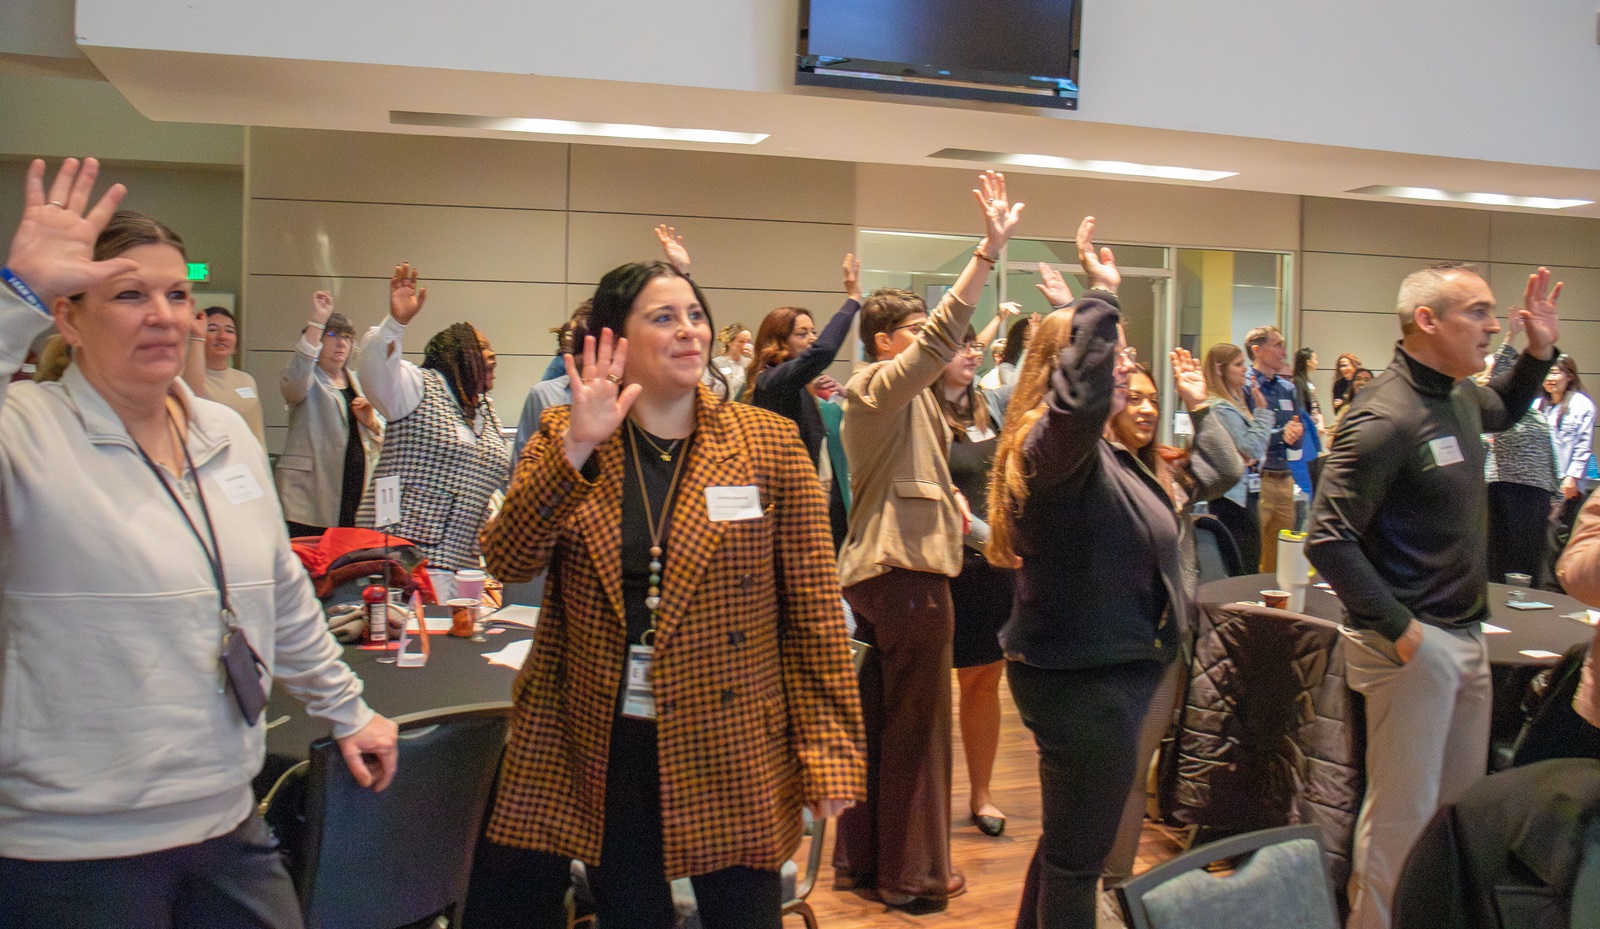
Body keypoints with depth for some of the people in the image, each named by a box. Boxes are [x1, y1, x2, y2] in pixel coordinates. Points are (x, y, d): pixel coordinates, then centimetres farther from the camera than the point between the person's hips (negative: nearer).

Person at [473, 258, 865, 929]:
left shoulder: (769, 443, -2)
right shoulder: (563, 440, 3)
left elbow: (814, 609, -3)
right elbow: (508, 561, -10)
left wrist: (829, 752, -6)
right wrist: (577, 448, -21)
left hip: (732, 754, -1)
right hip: (602, 750, 1)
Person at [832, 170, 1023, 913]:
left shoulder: (896, 398, 21)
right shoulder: (881, 387, -11)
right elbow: (943, 336, -26)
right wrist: (990, 248, -31)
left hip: (878, 570, 10)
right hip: (908, 572, -10)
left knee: (877, 719, 14)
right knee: (916, 727, -2)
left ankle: (861, 860, 23)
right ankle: (913, 875, 8)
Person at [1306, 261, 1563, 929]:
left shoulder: (1459, 395, 7)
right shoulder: (1385, 417, -21)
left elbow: (1504, 410, 34)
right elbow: (1328, 539, -24)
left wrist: (1539, 353, 16)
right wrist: (1398, 628, -21)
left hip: (1464, 636, 9)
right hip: (1413, 643, -9)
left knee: (1462, 801, 21)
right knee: (1403, 813, 1)